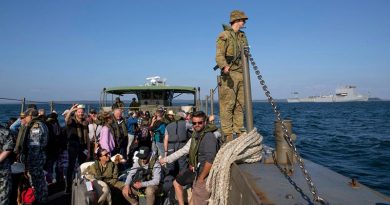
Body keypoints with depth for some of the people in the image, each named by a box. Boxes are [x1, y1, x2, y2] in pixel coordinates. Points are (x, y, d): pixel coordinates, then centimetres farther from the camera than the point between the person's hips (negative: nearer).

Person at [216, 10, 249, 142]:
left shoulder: (243, 36, 22)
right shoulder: (224, 35, -1)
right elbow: (219, 55, -11)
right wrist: (224, 66, -30)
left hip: (242, 74, 7)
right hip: (229, 74, -7)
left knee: (240, 105, 6)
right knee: (228, 105, -7)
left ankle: (239, 133, 11)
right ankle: (228, 135, -5)